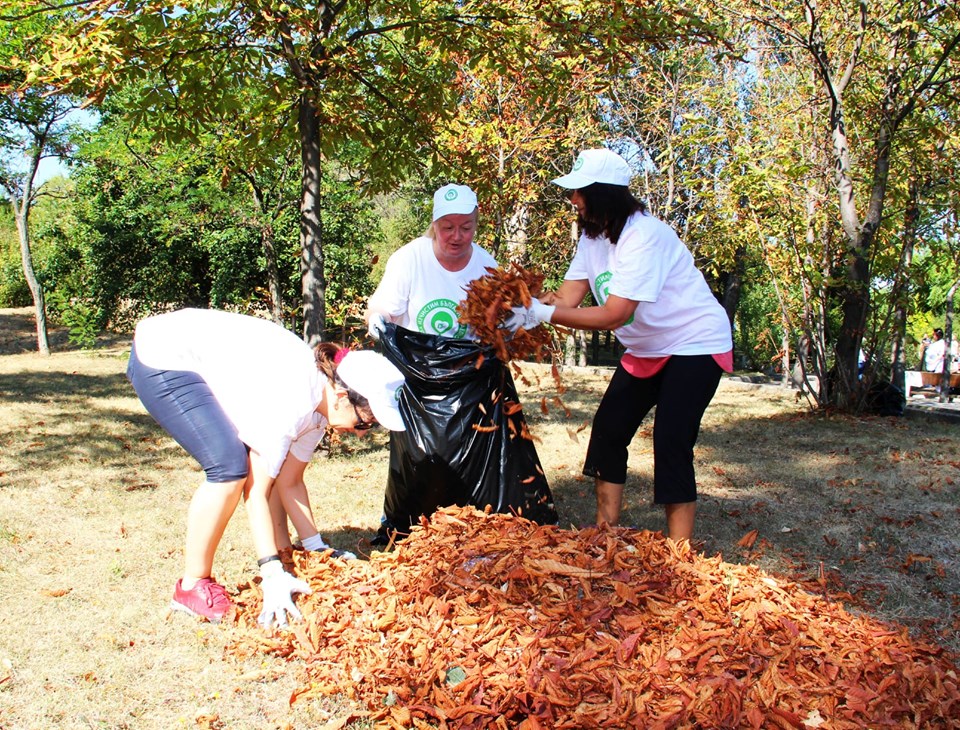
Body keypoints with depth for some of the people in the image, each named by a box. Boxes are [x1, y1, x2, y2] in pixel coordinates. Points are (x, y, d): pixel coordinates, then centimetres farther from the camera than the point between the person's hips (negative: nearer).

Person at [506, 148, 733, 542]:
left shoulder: (643, 236, -28)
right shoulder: (592, 234, 0)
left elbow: (613, 316, -32)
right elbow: (568, 297, -8)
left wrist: (544, 314, -36)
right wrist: (522, 307, -25)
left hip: (695, 345, -9)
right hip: (646, 349, 9)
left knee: (671, 447, -15)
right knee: (608, 431, 7)